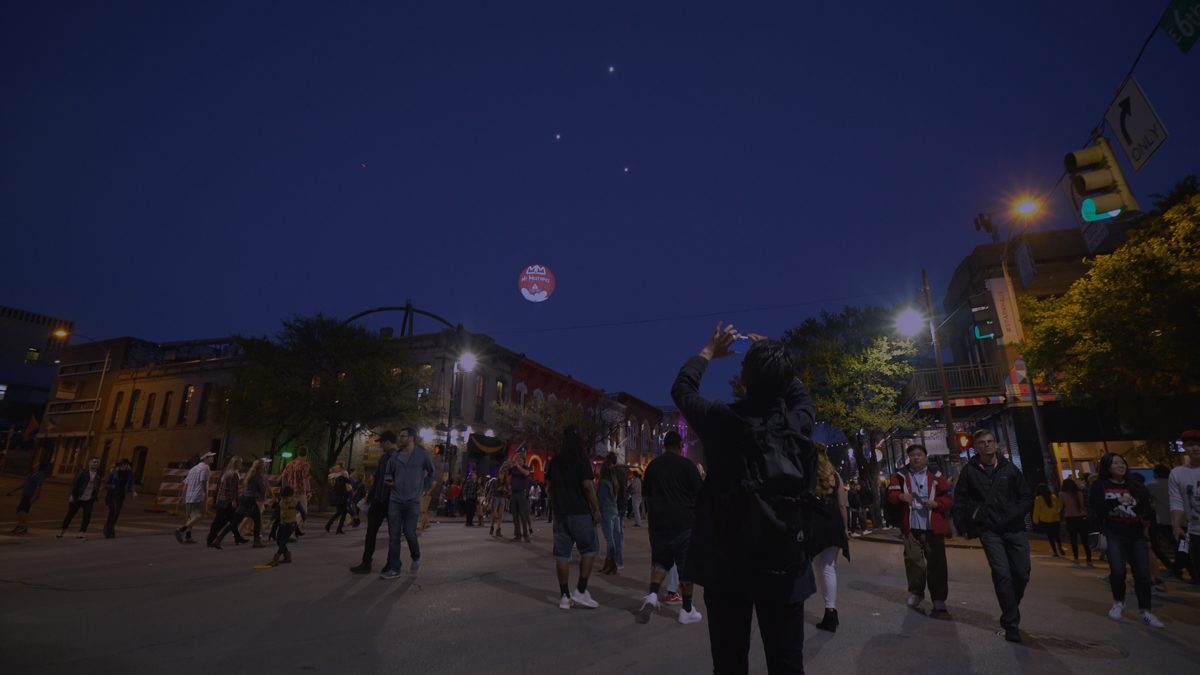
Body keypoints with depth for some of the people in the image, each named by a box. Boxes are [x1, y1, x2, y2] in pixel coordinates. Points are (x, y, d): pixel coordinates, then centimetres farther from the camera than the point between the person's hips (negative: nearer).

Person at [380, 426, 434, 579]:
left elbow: (431, 472, 12)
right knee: (393, 535, 2)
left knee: (409, 532, -4)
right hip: (395, 500, 3)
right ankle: (393, 569, 11)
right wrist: (388, 480, -6)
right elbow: (388, 473, 16)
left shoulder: (422, 454, -2)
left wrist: (426, 488, 11)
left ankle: (416, 557, 24)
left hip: (413, 500, -3)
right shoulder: (395, 455, 5)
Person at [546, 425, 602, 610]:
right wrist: (596, 508, -10)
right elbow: (587, 485, -15)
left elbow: (549, 486, 13)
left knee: (562, 553, 7)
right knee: (589, 549, 6)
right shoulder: (581, 459, -8)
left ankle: (564, 596, 12)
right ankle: (580, 591, 0)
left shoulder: (555, 461, 10)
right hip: (580, 512, -6)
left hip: (560, 513, 6)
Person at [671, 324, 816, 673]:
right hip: (784, 567, 2)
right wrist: (775, 361, 24)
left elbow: (682, 388, 8)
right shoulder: (798, 424, -7)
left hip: (726, 564, -1)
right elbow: (801, 397, 18)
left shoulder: (720, 419, -12)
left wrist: (709, 352, 20)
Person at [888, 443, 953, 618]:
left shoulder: (935, 475, 4)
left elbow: (949, 498, 3)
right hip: (911, 528, 0)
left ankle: (939, 602, 10)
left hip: (933, 528, 0)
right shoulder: (901, 475, 5)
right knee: (913, 560, 3)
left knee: (936, 564, 2)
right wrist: (901, 496, -23)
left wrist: (936, 503, -16)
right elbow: (890, 495, -2)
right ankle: (916, 592, 24)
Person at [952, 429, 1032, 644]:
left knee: (1022, 574, 3)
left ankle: (1010, 612, 28)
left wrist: (1014, 516, -8)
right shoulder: (969, 471, 1)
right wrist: (963, 527, 0)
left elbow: (1027, 497, 7)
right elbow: (959, 501, 5)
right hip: (989, 531, -2)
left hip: (1014, 529, 2)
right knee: (1002, 574, -10)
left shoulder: (1009, 468, 5)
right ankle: (1011, 624, 0)